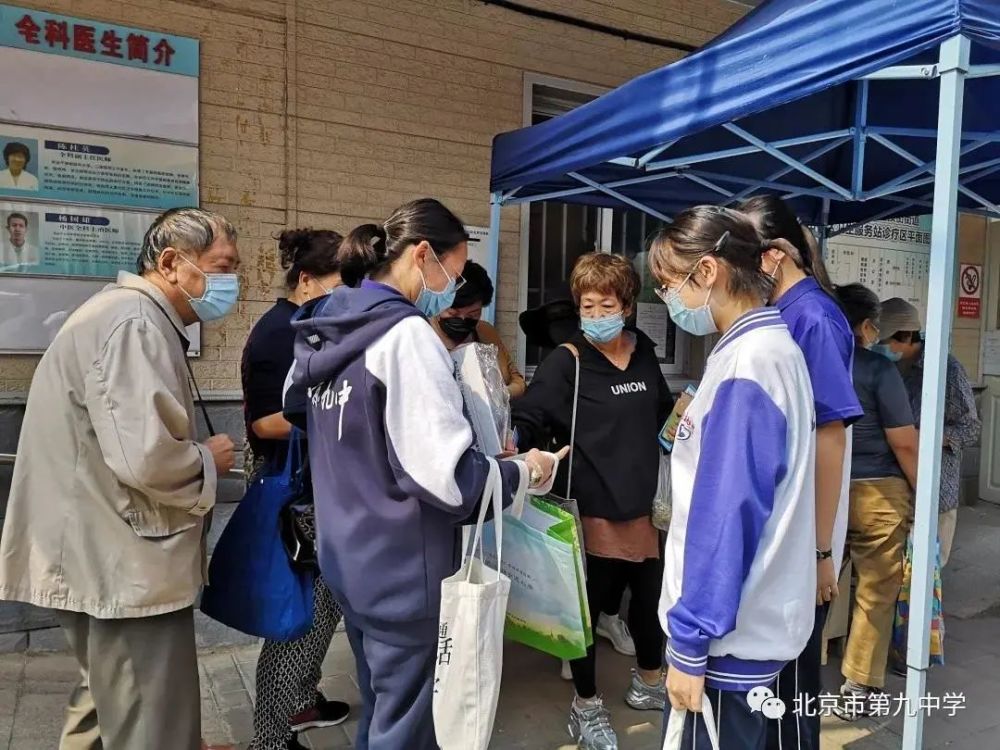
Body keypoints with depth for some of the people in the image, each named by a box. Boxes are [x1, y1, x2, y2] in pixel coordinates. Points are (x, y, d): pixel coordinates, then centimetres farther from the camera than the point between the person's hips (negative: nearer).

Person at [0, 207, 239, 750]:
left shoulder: (125, 313, 16)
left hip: (103, 557, 11)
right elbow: (146, 457, -31)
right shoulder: (135, 324, -20)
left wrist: (195, 454, 16)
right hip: (124, 566, -11)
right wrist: (209, 460, -13)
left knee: (108, 704, 26)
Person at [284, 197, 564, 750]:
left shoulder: (327, 330, 6)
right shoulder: (406, 334, -20)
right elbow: (448, 476, -25)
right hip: (403, 572, -9)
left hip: (348, 560, 9)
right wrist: (524, 473, -7)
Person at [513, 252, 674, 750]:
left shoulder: (644, 354, 6)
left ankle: (648, 682, 47)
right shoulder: (567, 362, -12)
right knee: (588, 606, 7)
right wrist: (515, 439, -38)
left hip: (643, 503, 6)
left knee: (650, 596, 20)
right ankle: (586, 706, 31)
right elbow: (529, 419, -21)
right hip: (593, 508, -6)